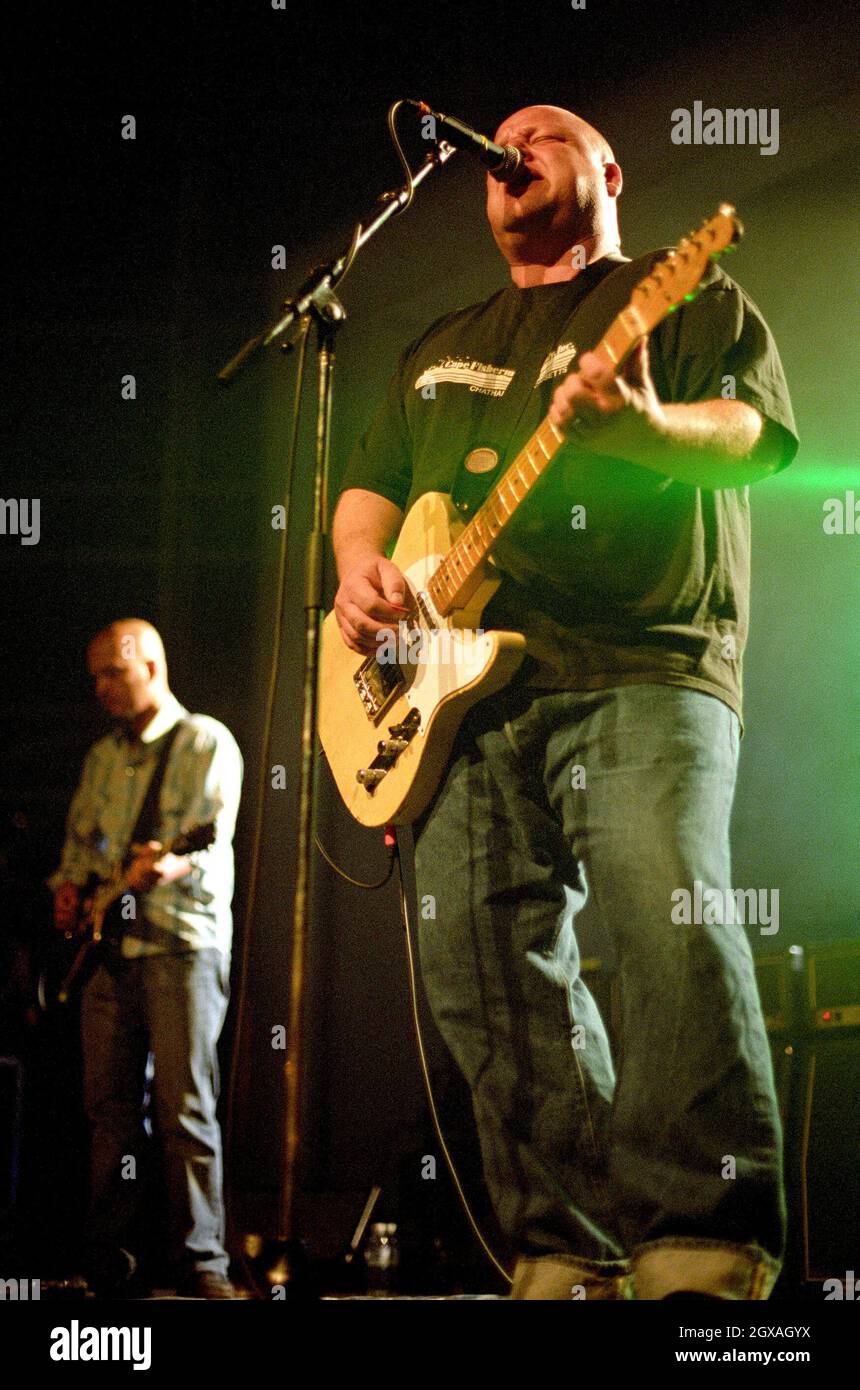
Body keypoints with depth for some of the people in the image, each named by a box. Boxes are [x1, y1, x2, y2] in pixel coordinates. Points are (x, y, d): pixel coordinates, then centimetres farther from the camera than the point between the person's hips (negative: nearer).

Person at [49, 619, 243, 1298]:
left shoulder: (208, 743, 0)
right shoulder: (102, 757, 20)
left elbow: (213, 841, -13)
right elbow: (80, 837, 27)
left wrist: (173, 866, -33)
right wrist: (69, 887, 6)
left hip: (183, 942, -6)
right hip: (109, 944, 6)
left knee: (186, 1107, -10)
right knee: (110, 1105, 5)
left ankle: (200, 1260, -7)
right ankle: (107, 1258, 11)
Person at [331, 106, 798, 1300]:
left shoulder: (685, 298, 13)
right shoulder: (443, 350, 30)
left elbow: (754, 431, -3)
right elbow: (370, 484, 29)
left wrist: (640, 428, -25)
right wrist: (362, 566, 5)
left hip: (641, 673, -5)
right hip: (463, 694, 6)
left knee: (674, 929, -24)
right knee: (485, 967, -3)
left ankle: (706, 1247, -23)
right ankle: (568, 1253, 3)